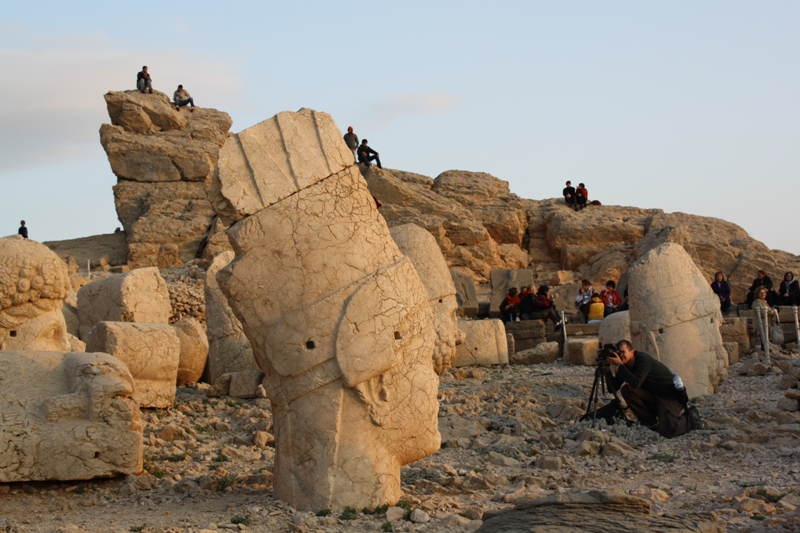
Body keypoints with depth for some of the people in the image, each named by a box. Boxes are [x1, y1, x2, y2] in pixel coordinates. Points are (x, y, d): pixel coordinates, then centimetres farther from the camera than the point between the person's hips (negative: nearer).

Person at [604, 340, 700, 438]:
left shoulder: (644, 359, -24)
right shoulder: (625, 366, 0)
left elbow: (636, 383, -37)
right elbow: (615, 387, -5)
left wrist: (620, 365, -36)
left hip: (671, 396, -7)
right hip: (653, 396, 7)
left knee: (667, 431, -26)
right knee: (626, 390, -14)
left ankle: (691, 418, 8)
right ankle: (651, 422, -2)